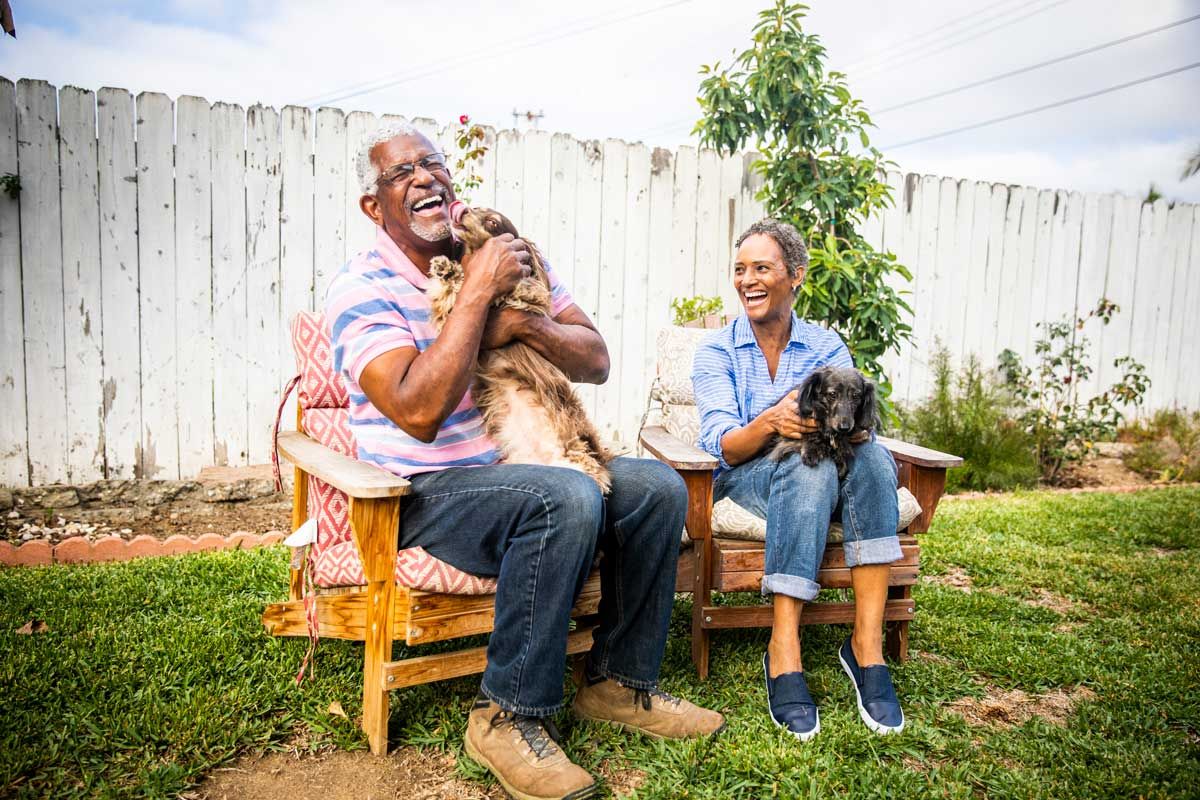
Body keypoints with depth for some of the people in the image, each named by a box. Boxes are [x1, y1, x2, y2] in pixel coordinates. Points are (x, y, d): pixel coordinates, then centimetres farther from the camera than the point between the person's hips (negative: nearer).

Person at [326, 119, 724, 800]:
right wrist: (477, 291, -22)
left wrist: (527, 324, -17)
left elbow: (597, 362, 3)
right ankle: (510, 718, -16)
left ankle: (620, 682, 5)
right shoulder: (362, 287, -10)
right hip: (426, 491, -6)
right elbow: (418, 412, -26)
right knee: (567, 499, -33)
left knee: (656, 488, -10)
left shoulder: (511, 257, 8)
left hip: (521, 465, 6)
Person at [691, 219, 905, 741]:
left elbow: (861, 425, -8)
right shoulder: (716, 352, 2)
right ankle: (783, 653, -35)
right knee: (810, 467, -35)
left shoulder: (828, 348, 8)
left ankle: (866, 645, -30)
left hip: (817, 474, 3)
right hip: (745, 480, -2)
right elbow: (721, 445, -12)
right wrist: (770, 422, -33)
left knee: (873, 457, -30)